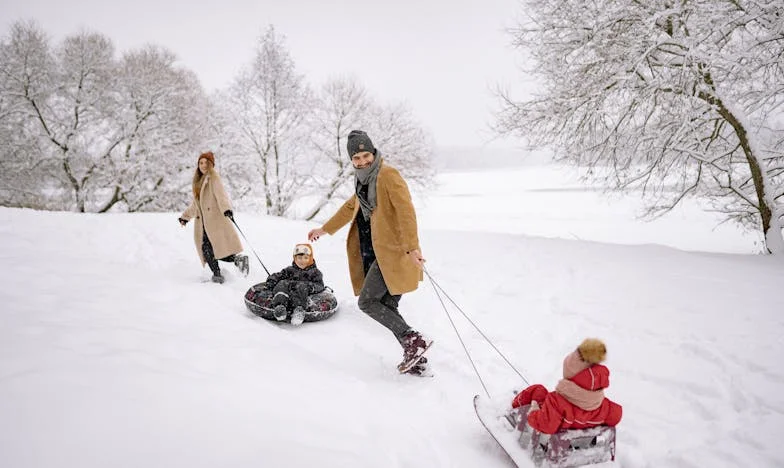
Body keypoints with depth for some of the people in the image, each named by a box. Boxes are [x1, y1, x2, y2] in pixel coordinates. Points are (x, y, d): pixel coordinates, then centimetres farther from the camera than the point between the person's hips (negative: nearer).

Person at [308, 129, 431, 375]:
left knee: (367, 301, -9)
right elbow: (351, 207, 33)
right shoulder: (364, 179, 17)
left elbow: (406, 210, -20)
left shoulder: (388, 174, -10)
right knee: (387, 307, 7)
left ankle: (413, 340, -6)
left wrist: (412, 247, -30)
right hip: (377, 252, 9)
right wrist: (325, 229, 40)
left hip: (393, 251, -9)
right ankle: (416, 360, 13)